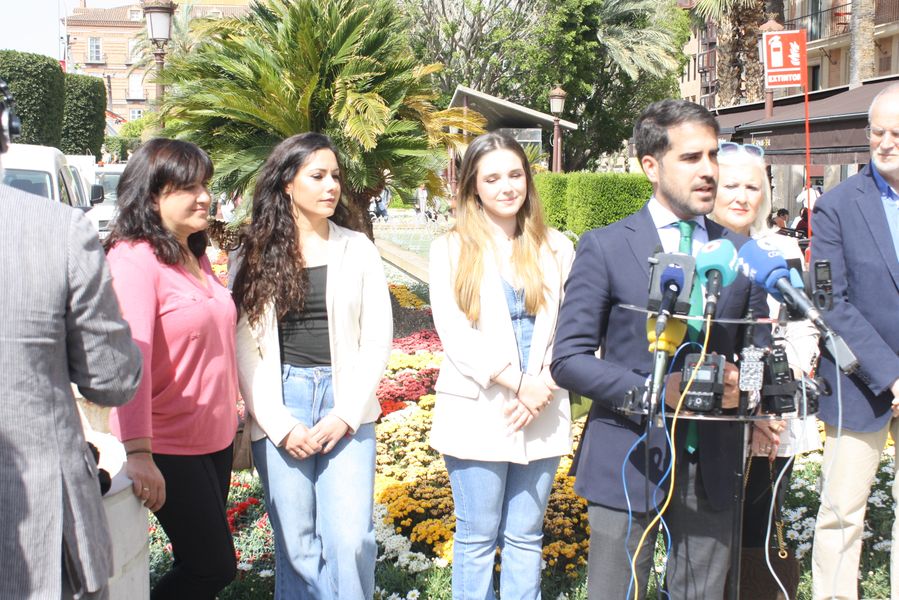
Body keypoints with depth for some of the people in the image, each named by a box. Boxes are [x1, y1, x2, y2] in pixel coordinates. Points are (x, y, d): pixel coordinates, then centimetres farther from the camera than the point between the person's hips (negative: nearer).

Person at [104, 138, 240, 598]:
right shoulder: (134, 259, -17)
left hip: (216, 439, 8)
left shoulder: (196, 255, 11)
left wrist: (233, 415, 19)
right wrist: (139, 454, -35)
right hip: (169, 448, -8)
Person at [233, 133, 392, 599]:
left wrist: (347, 413, -6)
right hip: (281, 407, 0)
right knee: (297, 545, 3)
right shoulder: (255, 253, 4)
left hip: (346, 405, 1)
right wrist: (279, 424, -9)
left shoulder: (357, 249, 6)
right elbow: (244, 343, -1)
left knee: (350, 540, -6)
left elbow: (377, 338, 4)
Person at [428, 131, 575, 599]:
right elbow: (453, 331, -7)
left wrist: (542, 386, -13)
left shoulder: (555, 248, 8)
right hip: (477, 415, -2)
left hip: (542, 416, 2)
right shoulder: (451, 249, 3)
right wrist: (516, 383, -15)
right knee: (477, 538, 6)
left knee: (526, 538, 10)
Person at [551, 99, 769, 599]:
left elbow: (759, 349, 14)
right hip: (630, 462, -3)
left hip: (713, 465, 4)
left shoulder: (742, 253, 7)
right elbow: (569, 359, -7)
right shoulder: (605, 248, -4)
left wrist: (741, 385, -9)